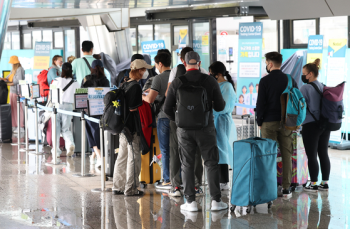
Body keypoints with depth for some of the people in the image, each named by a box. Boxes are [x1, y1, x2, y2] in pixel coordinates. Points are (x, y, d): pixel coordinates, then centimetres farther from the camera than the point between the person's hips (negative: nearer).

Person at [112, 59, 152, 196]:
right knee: (134, 158, -1)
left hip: (123, 125, 9)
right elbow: (133, 108, -19)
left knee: (122, 156, 14)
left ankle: (118, 187, 19)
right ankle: (130, 189, 2)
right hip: (132, 127, -9)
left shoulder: (125, 85, 10)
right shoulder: (136, 86, -15)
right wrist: (144, 101, -4)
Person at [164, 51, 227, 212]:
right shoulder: (210, 81, -5)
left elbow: (167, 109, -1)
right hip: (205, 127, -1)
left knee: (187, 165, 8)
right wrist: (222, 102, 22)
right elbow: (219, 107, -1)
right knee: (211, 163, 7)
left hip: (185, 128, 1)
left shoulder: (176, 83, -4)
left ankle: (190, 201, 6)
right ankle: (216, 200, 4)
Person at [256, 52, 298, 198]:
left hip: (269, 122, -3)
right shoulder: (290, 80, 5)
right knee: (287, 155, 6)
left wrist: (259, 122, 3)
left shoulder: (265, 81, -7)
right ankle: (286, 188, 7)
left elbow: (260, 103, -8)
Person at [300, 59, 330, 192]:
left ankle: (313, 184, 5)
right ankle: (325, 183, 18)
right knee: (323, 153, 12)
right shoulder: (324, 87, 8)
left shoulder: (305, 88, -12)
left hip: (311, 125, -7)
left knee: (312, 156, 1)